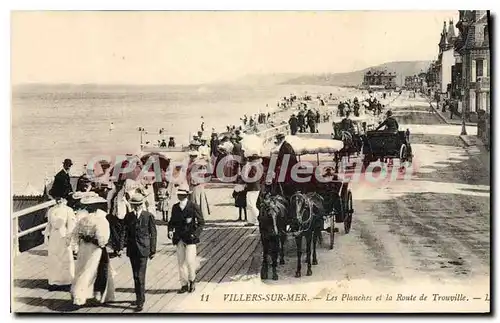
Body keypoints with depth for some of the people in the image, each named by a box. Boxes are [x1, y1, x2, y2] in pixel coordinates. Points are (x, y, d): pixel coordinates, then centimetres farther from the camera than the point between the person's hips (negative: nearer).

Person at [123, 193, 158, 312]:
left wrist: (153, 250, 0)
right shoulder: (128, 216, 6)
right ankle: (139, 297, 27)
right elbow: (125, 232, 8)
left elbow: (153, 234, 0)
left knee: (140, 276, -10)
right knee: (135, 275, 14)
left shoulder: (149, 216, -3)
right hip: (132, 250, 4)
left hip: (143, 249, -4)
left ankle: (140, 302, -6)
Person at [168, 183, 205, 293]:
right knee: (181, 262, 5)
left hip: (190, 238, -4)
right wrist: (170, 230, -1)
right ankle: (184, 284, 14)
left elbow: (201, 222, -1)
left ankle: (192, 280, 17)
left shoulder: (193, 207, -4)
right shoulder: (175, 207, 10)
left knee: (190, 261, -7)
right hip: (179, 239, 4)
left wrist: (196, 233, -13)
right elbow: (172, 221, 18)